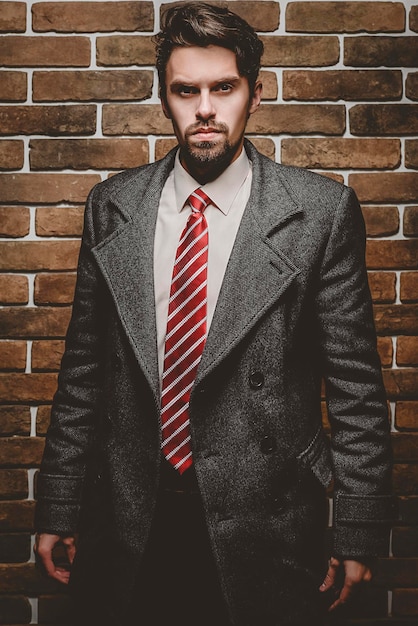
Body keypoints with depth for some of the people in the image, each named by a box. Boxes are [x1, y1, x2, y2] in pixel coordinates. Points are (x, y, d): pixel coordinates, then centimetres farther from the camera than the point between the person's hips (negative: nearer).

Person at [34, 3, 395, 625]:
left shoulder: (322, 210, -6)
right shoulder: (112, 205, 3)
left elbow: (354, 381, -4)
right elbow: (83, 367, 6)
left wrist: (358, 532, -4)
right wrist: (59, 508, 6)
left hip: (262, 526, -2)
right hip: (126, 519, 3)